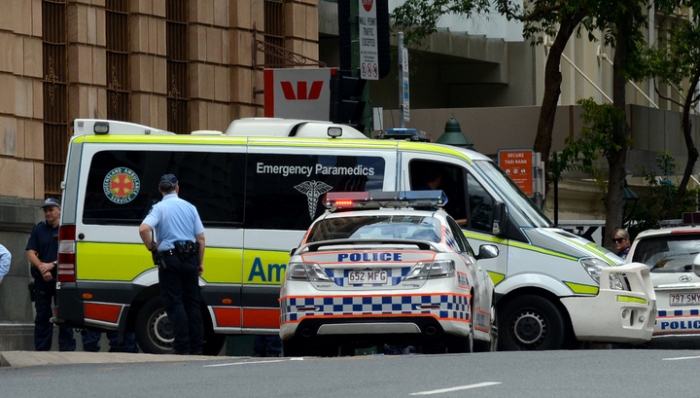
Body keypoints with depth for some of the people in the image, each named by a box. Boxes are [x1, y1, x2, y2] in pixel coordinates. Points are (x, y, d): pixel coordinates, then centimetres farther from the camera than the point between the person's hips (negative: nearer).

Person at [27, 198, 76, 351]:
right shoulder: (38, 229, 11)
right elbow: (31, 254, 5)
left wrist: (52, 265, -14)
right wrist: (42, 269, -12)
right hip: (42, 280, 3)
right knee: (42, 316, 5)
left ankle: (66, 349, -2)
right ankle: (41, 349, 8)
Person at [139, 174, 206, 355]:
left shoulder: (159, 208, -6)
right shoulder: (190, 207, 8)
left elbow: (144, 229, -23)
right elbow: (200, 238, 8)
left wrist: (151, 246, -6)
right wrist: (200, 263, 16)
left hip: (169, 260, -4)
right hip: (190, 258, 4)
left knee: (174, 303, -1)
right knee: (192, 302, 11)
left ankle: (182, 347, -7)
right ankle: (197, 347, 10)